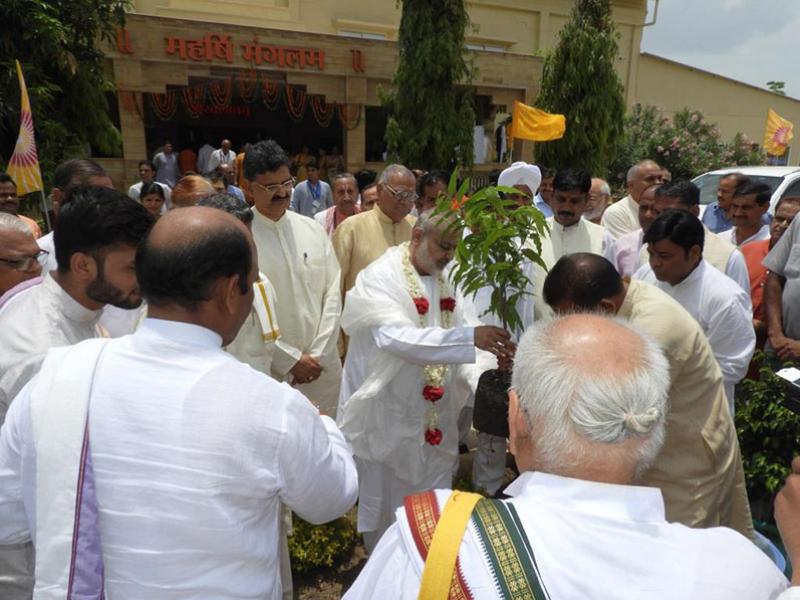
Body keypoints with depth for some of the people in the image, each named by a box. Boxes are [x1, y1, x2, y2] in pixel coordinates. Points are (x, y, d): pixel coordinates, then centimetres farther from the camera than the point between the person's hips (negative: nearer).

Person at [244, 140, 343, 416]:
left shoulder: (313, 230, 4)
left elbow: (333, 293, 4)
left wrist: (318, 354, -4)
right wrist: (292, 359, -10)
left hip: (323, 365, 4)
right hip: (268, 369, -3)